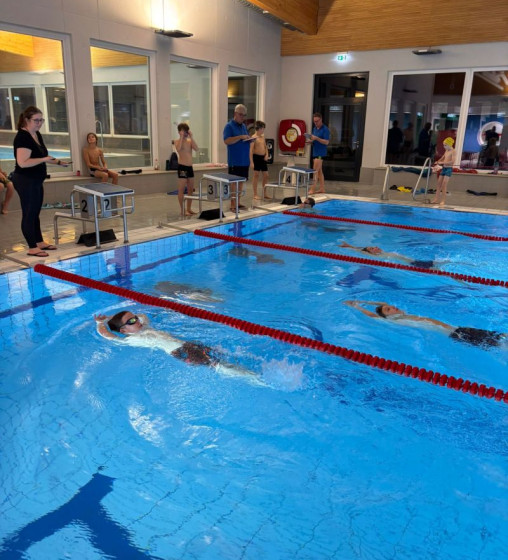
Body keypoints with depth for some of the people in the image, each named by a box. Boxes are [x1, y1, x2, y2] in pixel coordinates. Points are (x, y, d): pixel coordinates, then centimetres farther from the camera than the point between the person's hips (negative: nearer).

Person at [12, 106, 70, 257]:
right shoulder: (22, 137, -18)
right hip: (25, 181, -9)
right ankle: (32, 248, 6)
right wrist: (44, 159, -26)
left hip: (36, 181, 9)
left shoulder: (37, 135, 10)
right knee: (28, 214, -2)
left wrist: (58, 162, 10)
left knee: (35, 213, 17)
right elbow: (22, 162, -27)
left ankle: (40, 242, 27)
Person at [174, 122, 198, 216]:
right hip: (182, 167, -6)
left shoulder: (190, 141, 11)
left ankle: (189, 209, 19)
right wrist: (181, 137, -18)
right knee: (181, 189, -3)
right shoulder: (177, 141, -3)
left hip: (190, 167, 6)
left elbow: (196, 149, -6)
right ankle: (182, 210, 2)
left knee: (191, 189, 9)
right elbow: (178, 149, -24)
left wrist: (191, 137, -7)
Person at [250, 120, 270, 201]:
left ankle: (265, 193, 20)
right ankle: (255, 194, 7)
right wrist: (251, 162, -20)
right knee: (256, 175, 0)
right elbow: (251, 150, -15)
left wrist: (266, 154, 2)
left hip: (263, 158, 7)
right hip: (256, 157, -7)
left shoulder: (263, 136, 11)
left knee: (265, 175, 8)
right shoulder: (254, 137, -11)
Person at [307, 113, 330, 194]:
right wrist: (311, 140, -2)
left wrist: (316, 138, -25)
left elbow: (326, 142, -16)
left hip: (321, 153, -8)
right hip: (315, 152, 8)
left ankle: (313, 189, -10)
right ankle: (322, 188, 17)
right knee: (319, 171, 11)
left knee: (315, 171, -11)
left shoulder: (325, 129, -11)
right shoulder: (315, 128, 13)